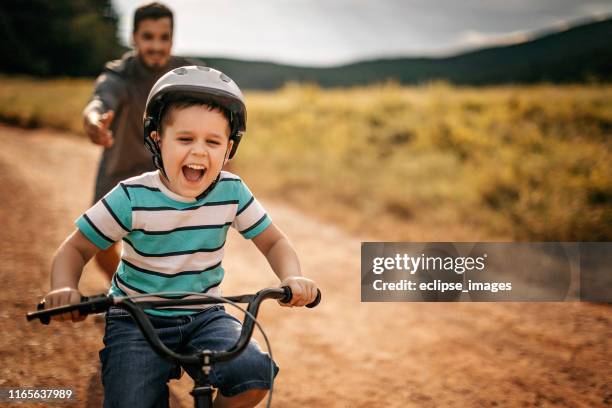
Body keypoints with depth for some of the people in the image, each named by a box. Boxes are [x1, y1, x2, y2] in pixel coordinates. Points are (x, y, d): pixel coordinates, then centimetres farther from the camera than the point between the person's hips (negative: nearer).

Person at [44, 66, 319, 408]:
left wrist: (293, 278, -19)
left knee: (254, 373, -24)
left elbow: (274, 242, 3)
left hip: (205, 317, 2)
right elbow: (76, 249, -6)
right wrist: (64, 289, -28)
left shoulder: (232, 192, -7)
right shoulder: (132, 198, -14)